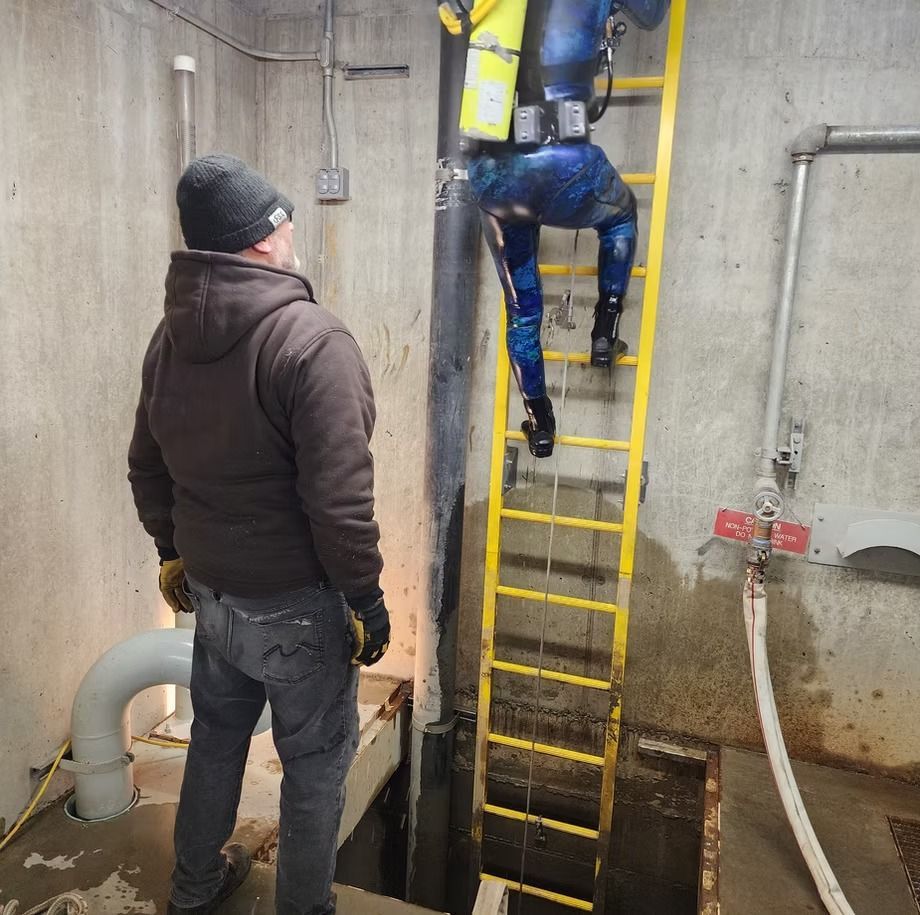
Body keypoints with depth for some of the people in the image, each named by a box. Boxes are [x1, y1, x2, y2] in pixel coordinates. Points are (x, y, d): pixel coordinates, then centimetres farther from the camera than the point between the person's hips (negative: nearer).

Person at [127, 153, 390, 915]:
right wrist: (368, 601, -13)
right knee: (315, 764, 15)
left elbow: (147, 469, 10)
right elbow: (339, 502, -26)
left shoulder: (170, 337, 1)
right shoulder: (313, 341, -24)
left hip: (213, 592, 7)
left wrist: (173, 553, 23)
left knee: (217, 735, 27)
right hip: (296, 605, -7)